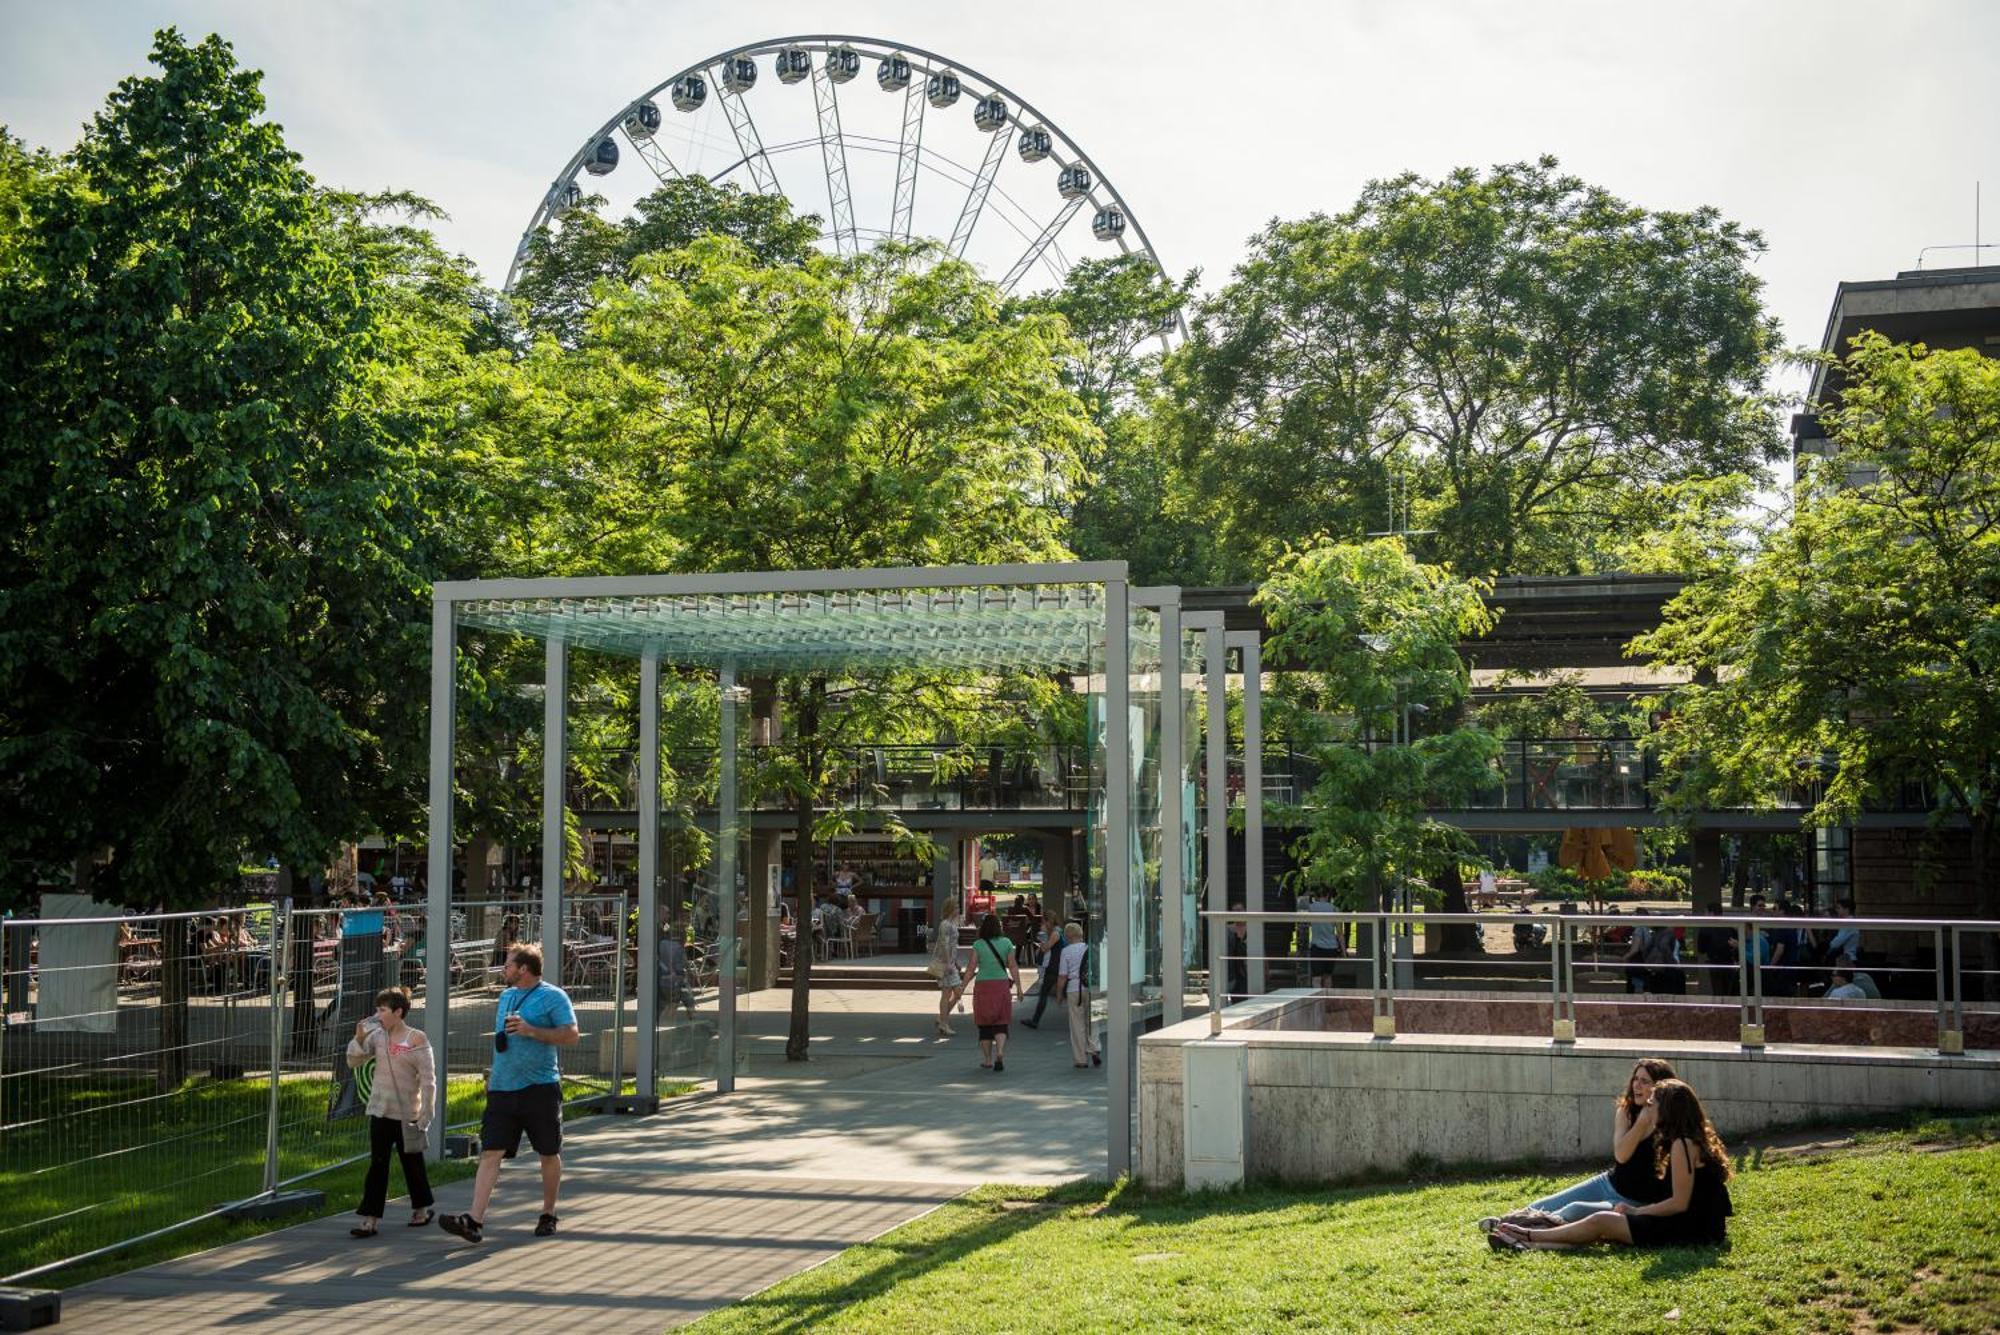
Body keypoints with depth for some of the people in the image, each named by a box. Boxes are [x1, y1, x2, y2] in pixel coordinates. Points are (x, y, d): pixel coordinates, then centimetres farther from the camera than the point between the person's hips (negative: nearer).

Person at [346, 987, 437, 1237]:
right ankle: (370, 1218, 0)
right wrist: (359, 1039, -8)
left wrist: (425, 1116, -13)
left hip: (406, 1115, -4)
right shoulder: (377, 1036, 3)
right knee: (377, 1165, 0)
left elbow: (428, 1080, -10)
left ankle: (421, 1209, 30)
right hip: (380, 1112, 4)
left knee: (412, 1163, 10)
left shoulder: (416, 1040, -11)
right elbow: (354, 1062, 9)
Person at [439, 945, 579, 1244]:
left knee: (549, 1153, 7)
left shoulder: (553, 996, -5)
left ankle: (548, 1215, 23)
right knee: (490, 1153, -6)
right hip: (502, 1089, 6)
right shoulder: (506, 996, 18)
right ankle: (474, 1220, -14)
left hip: (539, 1088, -5)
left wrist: (531, 1030, -20)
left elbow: (570, 1035, -14)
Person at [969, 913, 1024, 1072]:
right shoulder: (1006, 943, 0)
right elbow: (1013, 967, 0)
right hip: (1002, 985, 1)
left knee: (985, 1024, 10)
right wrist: (1018, 987, 6)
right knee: (1001, 1024, 6)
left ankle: (988, 1060, 16)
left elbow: (971, 969, -6)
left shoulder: (978, 945, -4)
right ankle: (1000, 1053, -16)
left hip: (983, 986, -1)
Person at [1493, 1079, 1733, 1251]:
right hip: (1694, 1226, 9)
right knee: (1608, 1222, 5)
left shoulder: (1683, 1144, -15)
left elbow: (1679, 1202, -18)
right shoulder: (1694, 1139, 16)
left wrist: (1636, 1211, -7)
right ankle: (1535, 1244, -1)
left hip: (1690, 1231, -9)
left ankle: (1531, 1237, 3)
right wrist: (1635, 1211, 9)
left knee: (1601, 1222, -7)